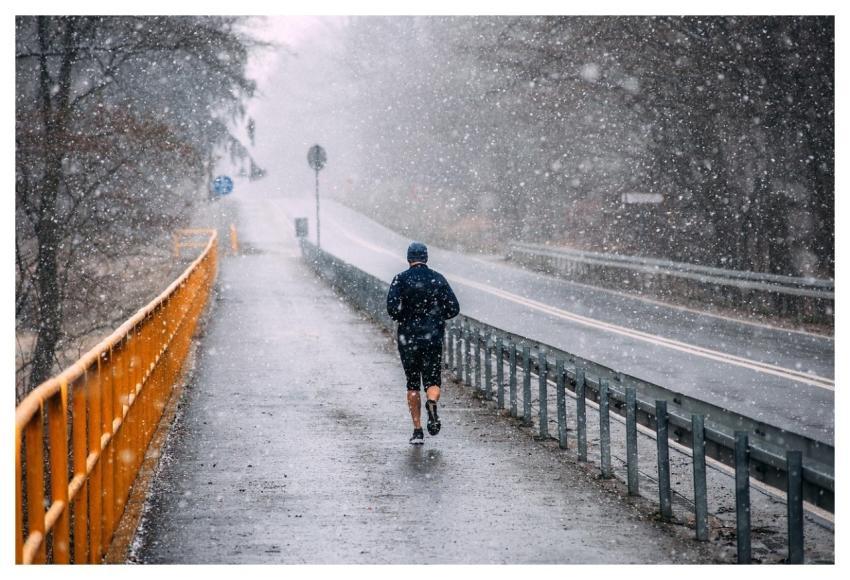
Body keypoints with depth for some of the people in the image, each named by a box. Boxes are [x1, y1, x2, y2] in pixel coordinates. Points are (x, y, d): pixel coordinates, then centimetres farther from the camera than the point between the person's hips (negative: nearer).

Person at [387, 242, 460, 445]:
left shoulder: (401, 279, -4)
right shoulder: (438, 279, 2)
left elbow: (392, 308, -15)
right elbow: (453, 309, 0)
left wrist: (403, 319, 5)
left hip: (408, 339, -1)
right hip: (433, 338, 1)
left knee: (412, 384, 10)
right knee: (432, 380, 9)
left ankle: (417, 430, 7)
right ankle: (432, 402, -25)